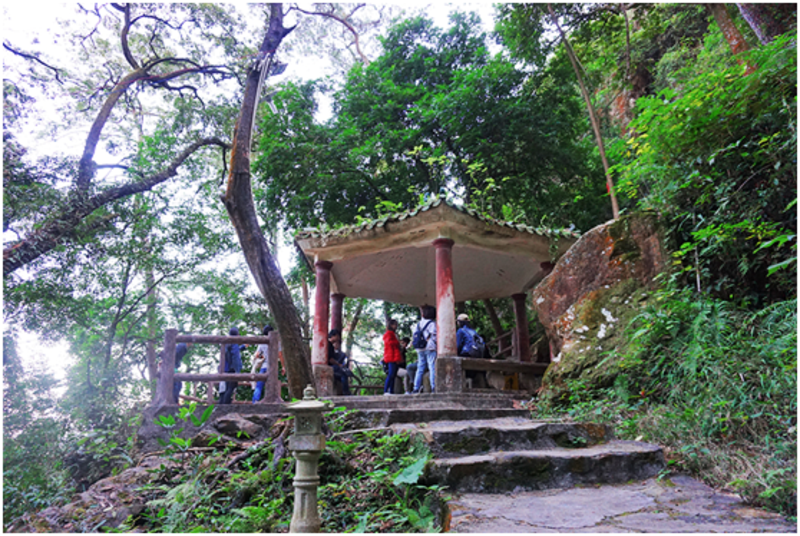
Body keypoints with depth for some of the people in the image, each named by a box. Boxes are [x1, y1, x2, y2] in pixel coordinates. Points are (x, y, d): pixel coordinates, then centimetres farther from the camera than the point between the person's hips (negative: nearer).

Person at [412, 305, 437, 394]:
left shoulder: (419, 324, 11)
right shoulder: (432, 323, -7)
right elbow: (434, 336, -13)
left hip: (420, 350, 6)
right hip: (430, 349, -6)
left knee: (420, 369, 10)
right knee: (433, 368, -6)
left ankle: (416, 389, 9)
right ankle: (434, 387, -12)